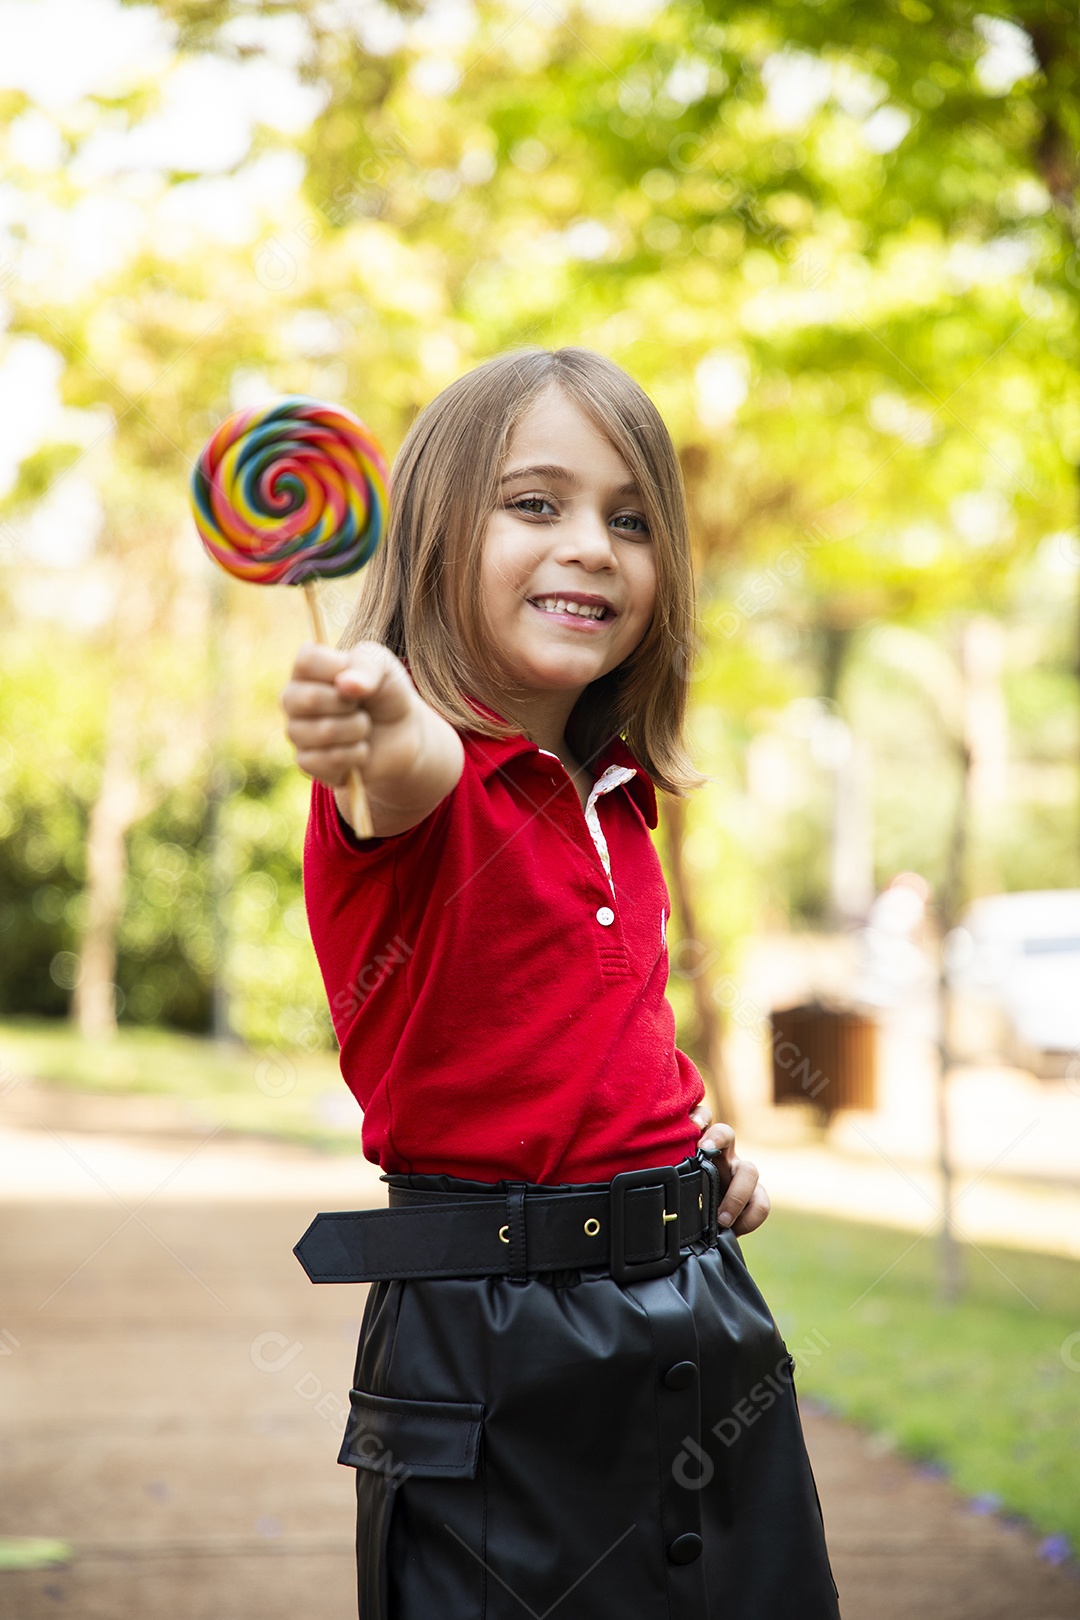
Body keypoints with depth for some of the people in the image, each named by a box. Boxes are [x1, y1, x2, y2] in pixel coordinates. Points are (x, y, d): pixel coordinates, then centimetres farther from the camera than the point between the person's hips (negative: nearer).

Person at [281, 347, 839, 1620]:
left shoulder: (615, 800, 11)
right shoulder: (410, 772, -12)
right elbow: (421, 774, -38)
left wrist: (693, 1133, 10)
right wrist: (382, 722, -60)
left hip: (698, 1311, 7)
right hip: (487, 1339, -7)